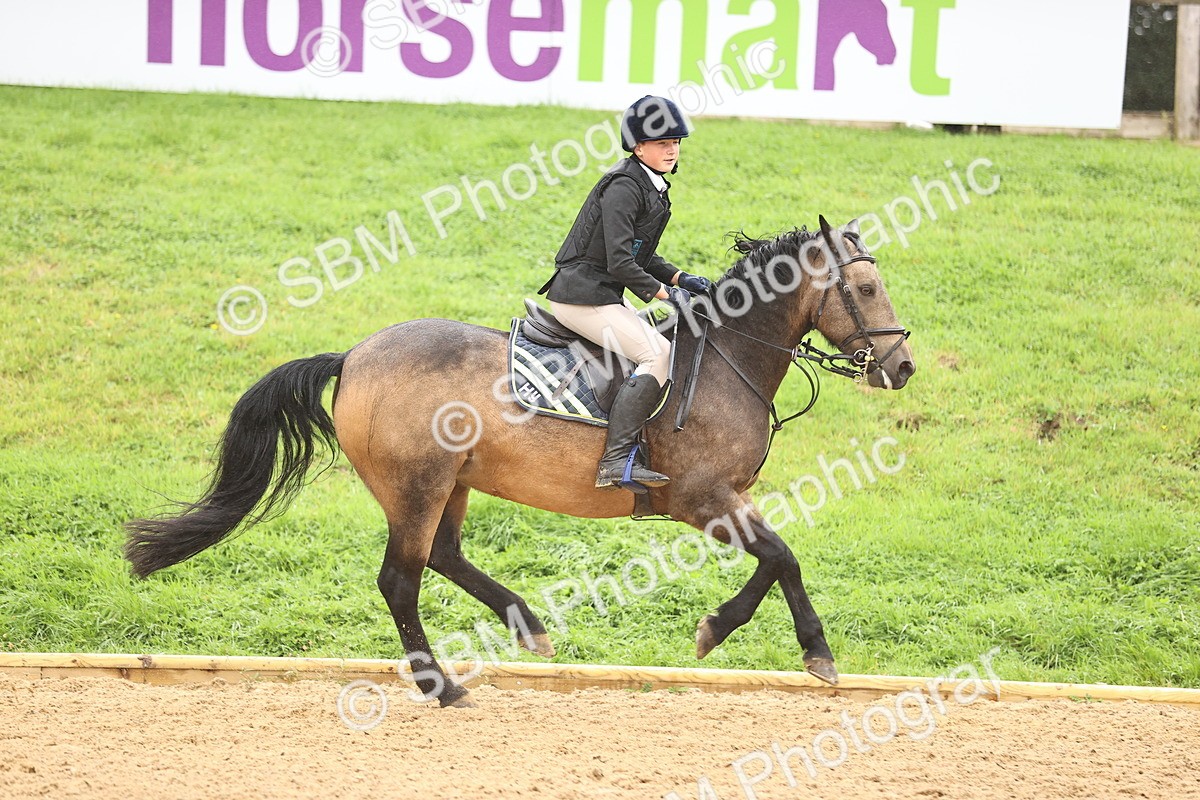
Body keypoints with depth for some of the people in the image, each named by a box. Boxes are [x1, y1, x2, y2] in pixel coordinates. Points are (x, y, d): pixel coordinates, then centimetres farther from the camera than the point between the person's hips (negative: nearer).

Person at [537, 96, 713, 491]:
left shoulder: (651, 188, 15)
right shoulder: (624, 188, -17)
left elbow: (641, 256, 20)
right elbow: (620, 262, -23)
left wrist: (680, 278, 6)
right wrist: (664, 292, -16)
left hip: (603, 294, 11)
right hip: (582, 296, -11)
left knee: (666, 348, 17)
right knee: (658, 355, -20)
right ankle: (615, 461, -28)